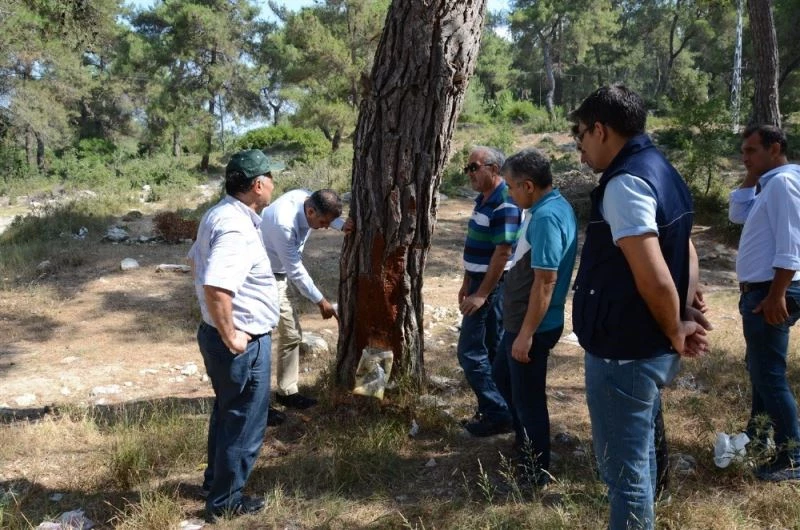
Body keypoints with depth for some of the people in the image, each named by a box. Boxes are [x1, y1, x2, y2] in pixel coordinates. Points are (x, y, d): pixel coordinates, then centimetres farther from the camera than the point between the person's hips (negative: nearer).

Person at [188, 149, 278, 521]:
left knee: (227, 412, 26)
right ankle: (225, 501, 24)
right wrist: (231, 338, -24)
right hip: (245, 344, -10)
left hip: (216, 333, 10)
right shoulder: (236, 227, -26)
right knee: (244, 423, 8)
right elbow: (215, 289, -38)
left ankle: (215, 480, 44)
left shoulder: (219, 214, 6)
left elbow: (195, 260, 21)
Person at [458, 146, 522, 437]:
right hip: (481, 282, 10)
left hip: (492, 286, -10)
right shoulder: (483, 199, 11)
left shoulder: (505, 204, -20)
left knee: (470, 350, -6)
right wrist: (467, 282, 20)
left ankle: (497, 414, 2)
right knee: (491, 349, 14)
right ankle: (496, 410, 23)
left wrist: (482, 293, -23)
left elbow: (503, 252, -23)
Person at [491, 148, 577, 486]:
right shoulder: (555, 207, 8)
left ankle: (536, 472, 22)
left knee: (528, 398, 5)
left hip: (531, 327, -10)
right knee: (503, 377, 25)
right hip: (521, 320, 10)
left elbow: (545, 281, -27)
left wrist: (526, 334, -23)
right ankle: (526, 442, 41)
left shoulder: (546, 217, -24)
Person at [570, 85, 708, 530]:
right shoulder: (662, 171, 11)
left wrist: (676, 334, -10)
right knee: (640, 456, 23)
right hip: (650, 350, 10)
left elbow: (655, 279, -26)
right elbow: (685, 255, 16)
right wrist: (688, 319, 7)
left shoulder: (624, 184, -21)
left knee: (625, 469, 4)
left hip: (623, 353, -10)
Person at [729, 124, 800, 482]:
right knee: (759, 366, 23)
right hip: (759, 290, 11)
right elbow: (738, 214, 19)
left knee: (770, 374, -7)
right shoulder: (768, 184, 14)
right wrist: (750, 179, 10)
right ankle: (759, 429, 40)